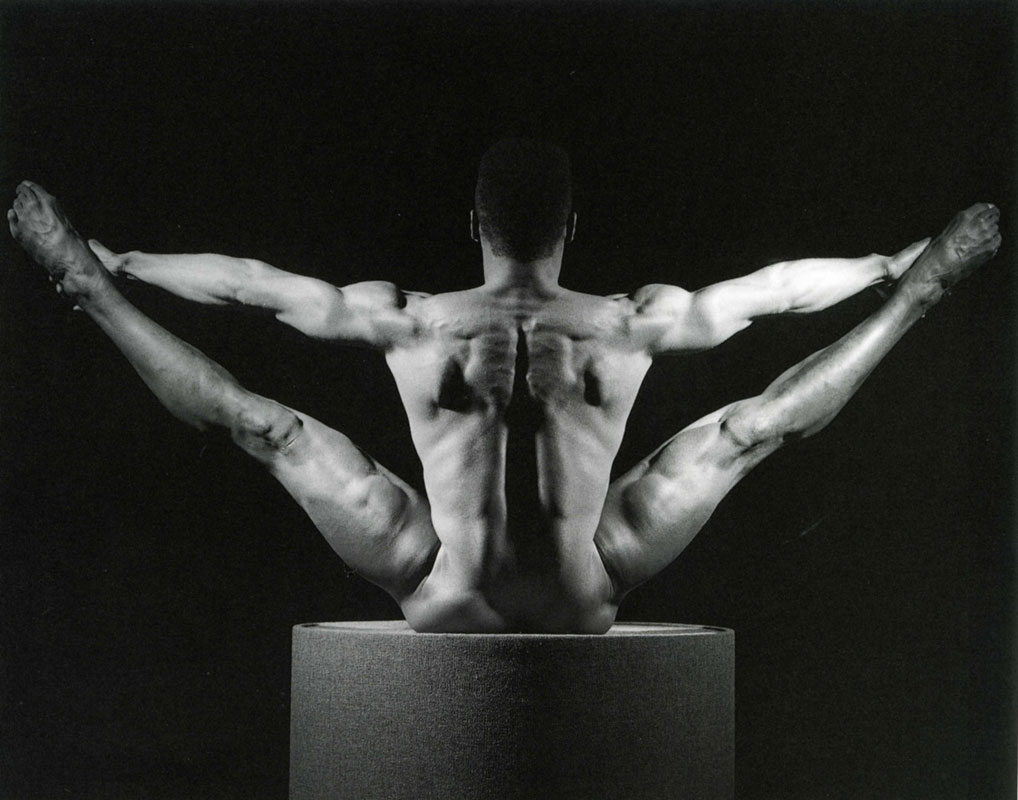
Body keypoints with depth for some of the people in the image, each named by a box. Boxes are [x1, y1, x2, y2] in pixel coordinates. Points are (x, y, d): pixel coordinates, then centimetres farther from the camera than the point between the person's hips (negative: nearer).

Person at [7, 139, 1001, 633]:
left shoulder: (411, 322, -8)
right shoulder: (633, 323, -7)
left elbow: (246, 281, 0)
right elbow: (779, 287, 6)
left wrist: (110, 266, 12)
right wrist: (898, 273, 21)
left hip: (446, 594, 0)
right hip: (588, 595, 1)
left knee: (261, 421, 5)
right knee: (755, 423, 9)